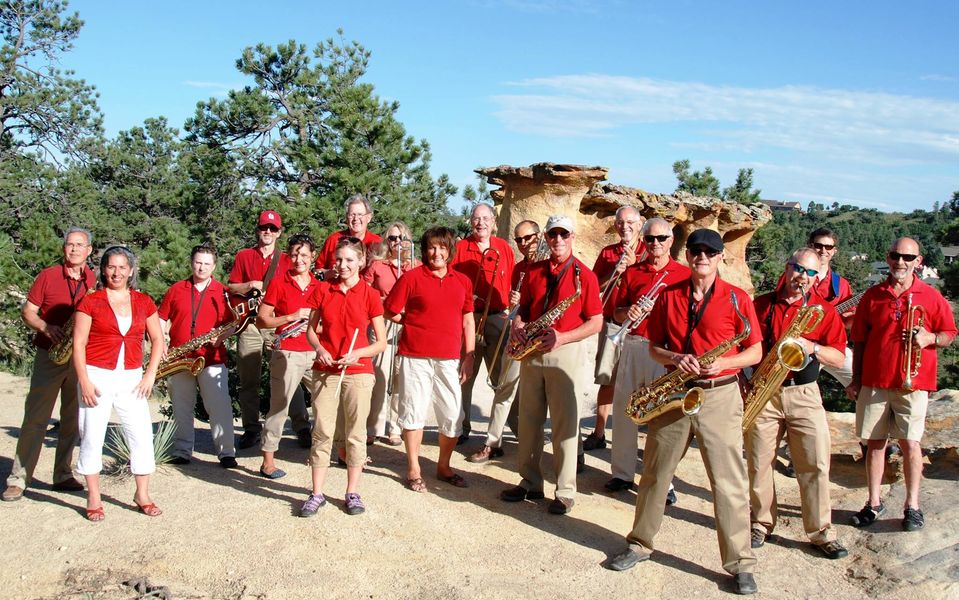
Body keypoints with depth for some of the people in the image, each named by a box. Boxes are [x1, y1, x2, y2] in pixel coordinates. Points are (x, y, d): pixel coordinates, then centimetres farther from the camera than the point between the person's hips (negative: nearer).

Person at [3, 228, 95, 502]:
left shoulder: (96, 282, 4)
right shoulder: (47, 276, -1)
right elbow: (27, 311, 1)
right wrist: (46, 327, -18)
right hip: (48, 355, -2)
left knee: (73, 419, 8)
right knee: (35, 417, -2)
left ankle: (63, 475, 17)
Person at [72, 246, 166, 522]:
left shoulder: (144, 302, 7)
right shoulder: (90, 302, -1)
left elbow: (157, 339, 11)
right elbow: (78, 343, -3)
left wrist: (150, 374, 0)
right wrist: (84, 381, -11)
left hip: (131, 379, 2)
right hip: (97, 376, -2)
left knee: (142, 435, -1)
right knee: (92, 437, 0)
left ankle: (142, 495, 12)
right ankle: (94, 499, 12)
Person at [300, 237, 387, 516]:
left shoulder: (370, 295, -3)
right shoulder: (323, 289, 3)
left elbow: (381, 342, 0)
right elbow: (311, 329, 10)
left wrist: (357, 354, -16)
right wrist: (319, 349, -9)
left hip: (358, 371, -1)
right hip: (325, 370, 2)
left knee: (355, 433, 5)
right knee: (322, 432, 3)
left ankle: (352, 493, 16)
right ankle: (317, 494, 12)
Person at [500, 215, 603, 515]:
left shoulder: (584, 275, -4)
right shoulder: (534, 271, 10)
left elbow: (596, 322, -6)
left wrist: (561, 338, -17)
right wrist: (518, 327, -4)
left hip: (566, 353, -5)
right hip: (531, 352, 5)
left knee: (565, 424, -2)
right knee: (528, 420, 10)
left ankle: (565, 491, 7)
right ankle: (530, 482, 22)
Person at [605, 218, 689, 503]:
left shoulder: (684, 274, 3)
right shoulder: (631, 272, 13)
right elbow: (616, 312, 13)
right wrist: (627, 312, -9)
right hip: (632, 347, 4)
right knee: (623, 410, 7)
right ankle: (622, 473, 20)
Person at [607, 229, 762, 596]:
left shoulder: (737, 299, -1)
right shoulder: (669, 296, 6)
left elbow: (755, 352, 0)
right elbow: (654, 347, 9)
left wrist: (723, 363, -17)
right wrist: (676, 359, -12)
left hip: (720, 396, -3)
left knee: (729, 483, -2)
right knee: (655, 474, 12)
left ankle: (740, 565, 7)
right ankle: (640, 544, 27)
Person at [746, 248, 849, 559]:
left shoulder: (824, 310, 5)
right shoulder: (762, 305, 7)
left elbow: (839, 358, 0)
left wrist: (813, 347, -19)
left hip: (804, 395, -1)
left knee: (816, 465, -3)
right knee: (759, 463, 4)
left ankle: (821, 532, 8)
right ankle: (762, 523, 20)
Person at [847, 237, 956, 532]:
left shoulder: (931, 296, 2)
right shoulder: (872, 296, 7)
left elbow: (950, 334, 8)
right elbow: (859, 341, 10)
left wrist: (930, 338, -14)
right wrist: (856, 380, 8)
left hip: (912, 383, -2)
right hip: (874, 382, 2)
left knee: (910, 443, -1)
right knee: (874, 442, 6)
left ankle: (912, 505, 11)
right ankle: (874, 502, 16)